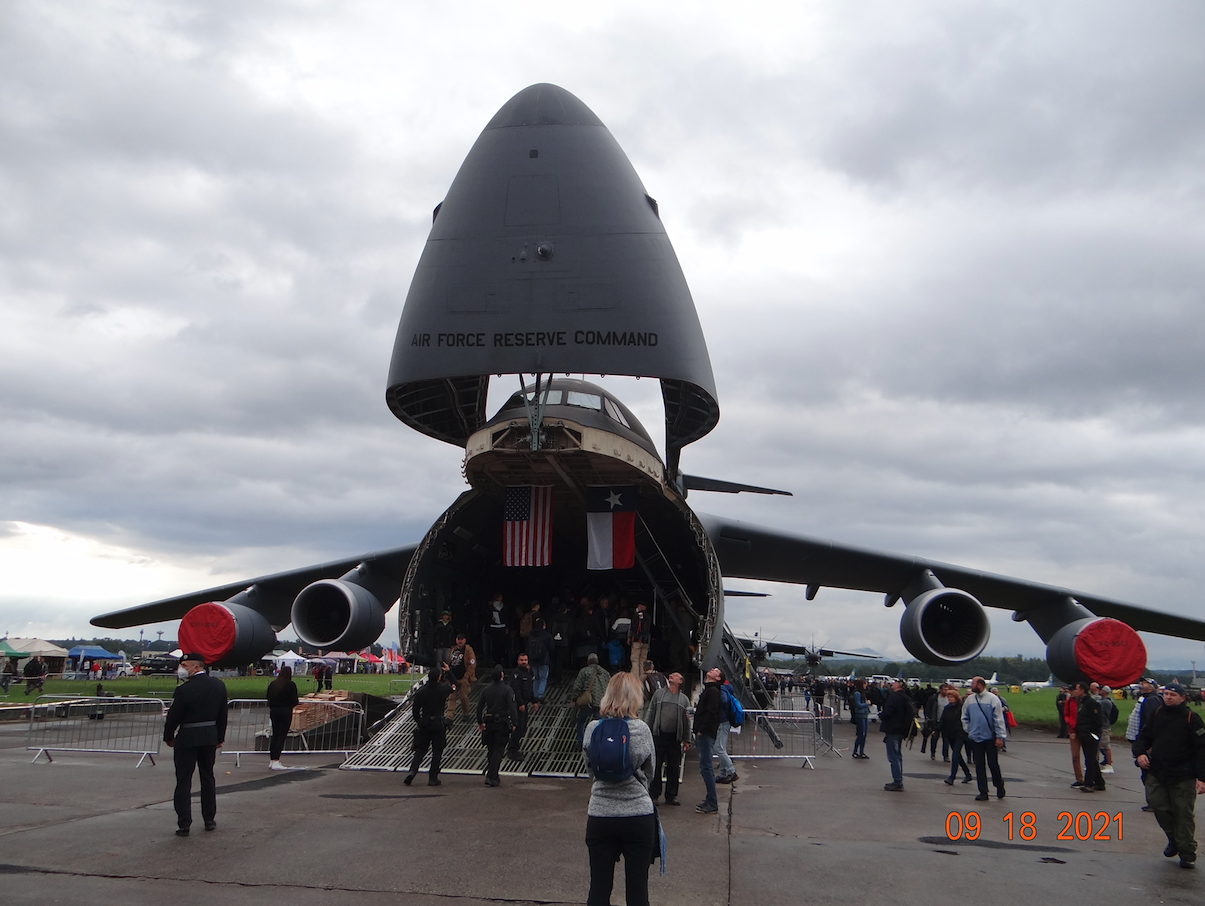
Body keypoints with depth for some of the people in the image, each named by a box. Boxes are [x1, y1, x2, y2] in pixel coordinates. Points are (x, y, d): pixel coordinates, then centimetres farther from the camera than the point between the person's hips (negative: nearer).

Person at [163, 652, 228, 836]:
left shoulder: (184, 690, -17)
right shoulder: (219, 686, 0)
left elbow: (173, 717, -11)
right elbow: (223, 714, 6)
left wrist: (169, 737, 6)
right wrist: (220, 737, 16)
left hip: (187, 738, -5)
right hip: (210, 737, 5)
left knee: (183, 781, 3)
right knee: (208, 778, 16)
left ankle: (184, 825, 2)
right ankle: (209, 819, 21)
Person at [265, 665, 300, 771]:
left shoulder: (272, 684, 5)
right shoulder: (291, 685, -11)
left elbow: (268, 698, 12)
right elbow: (294, 701, -11)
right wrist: (297, 701, 10)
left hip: (274, 711, 6)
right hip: (286, 712, -6)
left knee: (274, 736, 14)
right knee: (281, 737, -2)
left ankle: (271, 761, 17)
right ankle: (276, 762, -6)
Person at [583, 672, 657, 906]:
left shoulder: (593, 728, -4)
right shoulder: (641, 729, -9)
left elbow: (590, 770, 7)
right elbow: (649, 772, 3)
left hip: (600, 815, 2)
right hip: (638, 814, -1)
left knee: (599, 887, 11)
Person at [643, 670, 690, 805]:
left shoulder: (684, 699, 12)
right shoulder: (659, 693, 10)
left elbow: (687, 721, 11)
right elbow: (650, 713, 8)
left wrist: (686, 740, 6)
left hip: (675, 738, 1)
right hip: (658, 736, -1)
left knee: (674, 768, 5)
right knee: (656, 766, 0)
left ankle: (671, 796, 15)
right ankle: (654, 794, 8)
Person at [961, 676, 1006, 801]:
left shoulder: (993, 699, -8)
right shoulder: (970, 699, 6)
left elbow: (999, 719, -8)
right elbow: (965, 717, 16)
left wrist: (1000, 737, -11)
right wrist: (968, 730, 4)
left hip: (990, 738, -4)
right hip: (975, 738, 4)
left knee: (993, 764, 1)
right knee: (979, 766, 5)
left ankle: (999, 784, 28)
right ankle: (983, 792, 11)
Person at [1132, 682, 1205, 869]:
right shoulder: (1157, 714, 7)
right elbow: (1144, 736, 16)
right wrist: (1139, 753, -5)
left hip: (1183, 777, -5)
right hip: (1157, 773, 5)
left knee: (1184, 813, 0)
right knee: (1158, 806, 4)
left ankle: (1187, 853, 11)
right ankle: (1174, 839, 27)